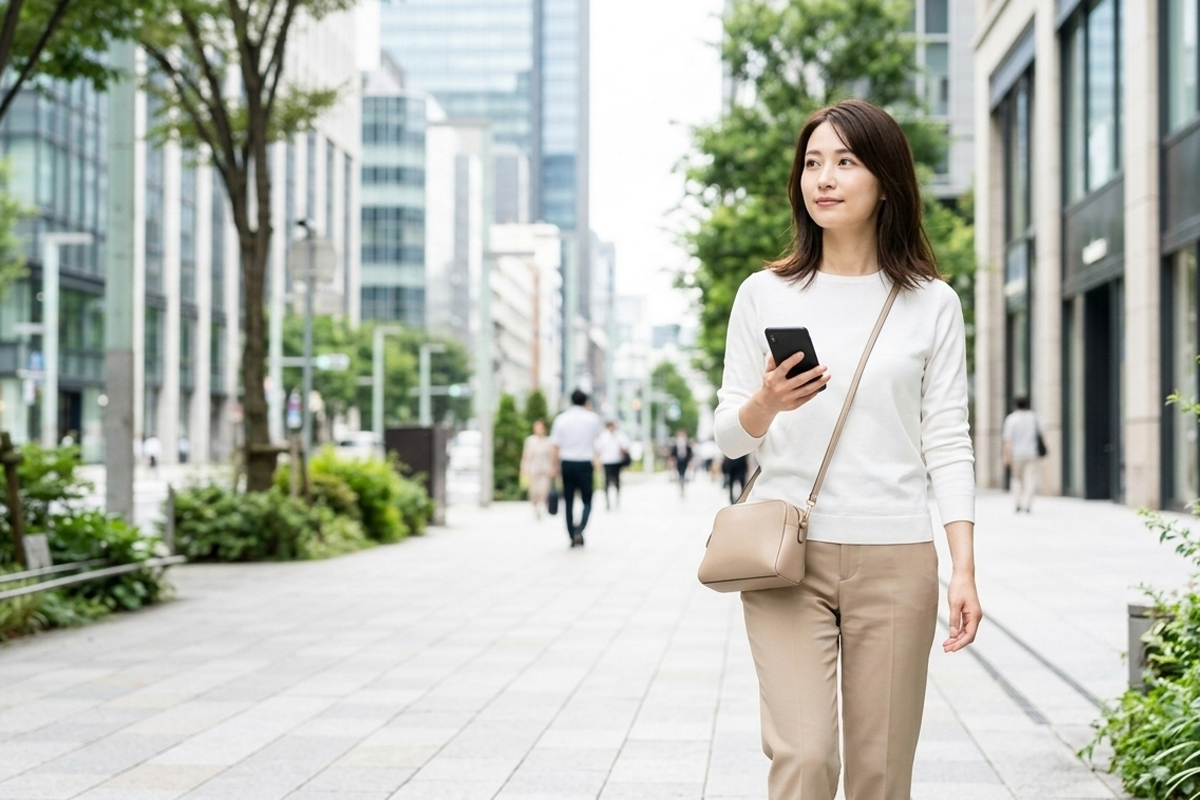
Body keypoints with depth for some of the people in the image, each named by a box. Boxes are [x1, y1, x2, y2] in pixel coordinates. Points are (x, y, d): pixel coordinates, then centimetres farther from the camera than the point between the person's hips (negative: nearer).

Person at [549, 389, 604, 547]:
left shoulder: (561, 419, 0)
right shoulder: (592, 418, -1)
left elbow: (556, 446, -2)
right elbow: (600, 429, 24)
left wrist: (556, 467, 4)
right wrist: (590, 411, 25)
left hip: (567, 463, 1)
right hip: (585, 464, -1)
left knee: (569, 502, 9)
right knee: (587, 501, 6)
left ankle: (573, 537, 10)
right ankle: (580, 528, -19)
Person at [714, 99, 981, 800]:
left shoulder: (931, 303, 6)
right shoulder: (764, 295, 7)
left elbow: (948, 442, 4)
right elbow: (729, 436, 9)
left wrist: (965, 568, -4)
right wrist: (766, 404, -14)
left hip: (895, 558, 0)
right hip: (786, 554, 0)